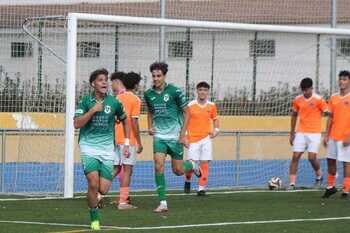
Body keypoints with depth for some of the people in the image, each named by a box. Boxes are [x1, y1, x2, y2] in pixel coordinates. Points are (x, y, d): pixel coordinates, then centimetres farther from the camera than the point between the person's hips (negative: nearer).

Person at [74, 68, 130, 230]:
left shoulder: (114, 103, 3)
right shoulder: (85, 101, -2)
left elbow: (124, 120, 20)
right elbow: (77, 124, -10)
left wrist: (126, 144, 17)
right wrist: (92, 110, -18)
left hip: (107, 148, 2)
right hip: (89, 146, -2)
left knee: (103, 190, -5)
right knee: (93, 183, -20)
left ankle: (95, 195, 33)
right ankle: (94, 219, -3)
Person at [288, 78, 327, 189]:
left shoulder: (318, 100, -9)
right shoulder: (297, 100, 3)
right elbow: (294, 116, 15)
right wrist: (292, 133, 15)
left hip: (314, 133, -3)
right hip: (301, 133, 4)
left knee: (312, 158, -8)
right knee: (295, 157, -4)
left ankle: (319, 177, 21)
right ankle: (292, 183, -3)